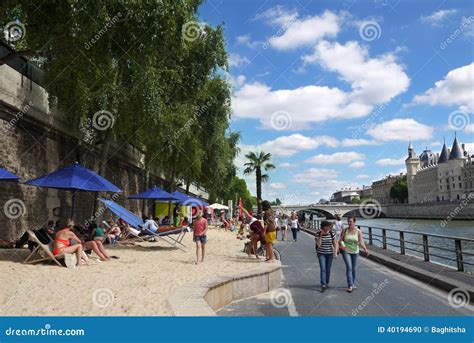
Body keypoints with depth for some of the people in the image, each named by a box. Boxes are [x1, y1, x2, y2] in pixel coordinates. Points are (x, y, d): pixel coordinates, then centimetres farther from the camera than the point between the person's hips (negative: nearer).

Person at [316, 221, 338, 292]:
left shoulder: (332, 234, -5)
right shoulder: (318, 234, -9)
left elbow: (335, 244, -1)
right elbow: (318, 245, -16)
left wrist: (335, 252, -11)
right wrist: (321, 235, -22)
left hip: (330, 253, 2)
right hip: (321, 253, -2)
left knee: (328, 269, 9)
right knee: (323, 269, -10)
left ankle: (327, 283, 28)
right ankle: (323, 285, -12)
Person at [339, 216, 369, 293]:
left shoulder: (358, 231, -8)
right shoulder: (345, 230, -7)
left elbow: (361, 242, -16)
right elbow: (340, 240, -3)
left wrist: (365, 249, -33)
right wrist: (342, 245, -24)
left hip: (355, 252, 2)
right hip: (346, 251, -2)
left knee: (353, 268, 14)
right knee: (349, 267, -13)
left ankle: (353, 284, 32)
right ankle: (350, 286, -11)